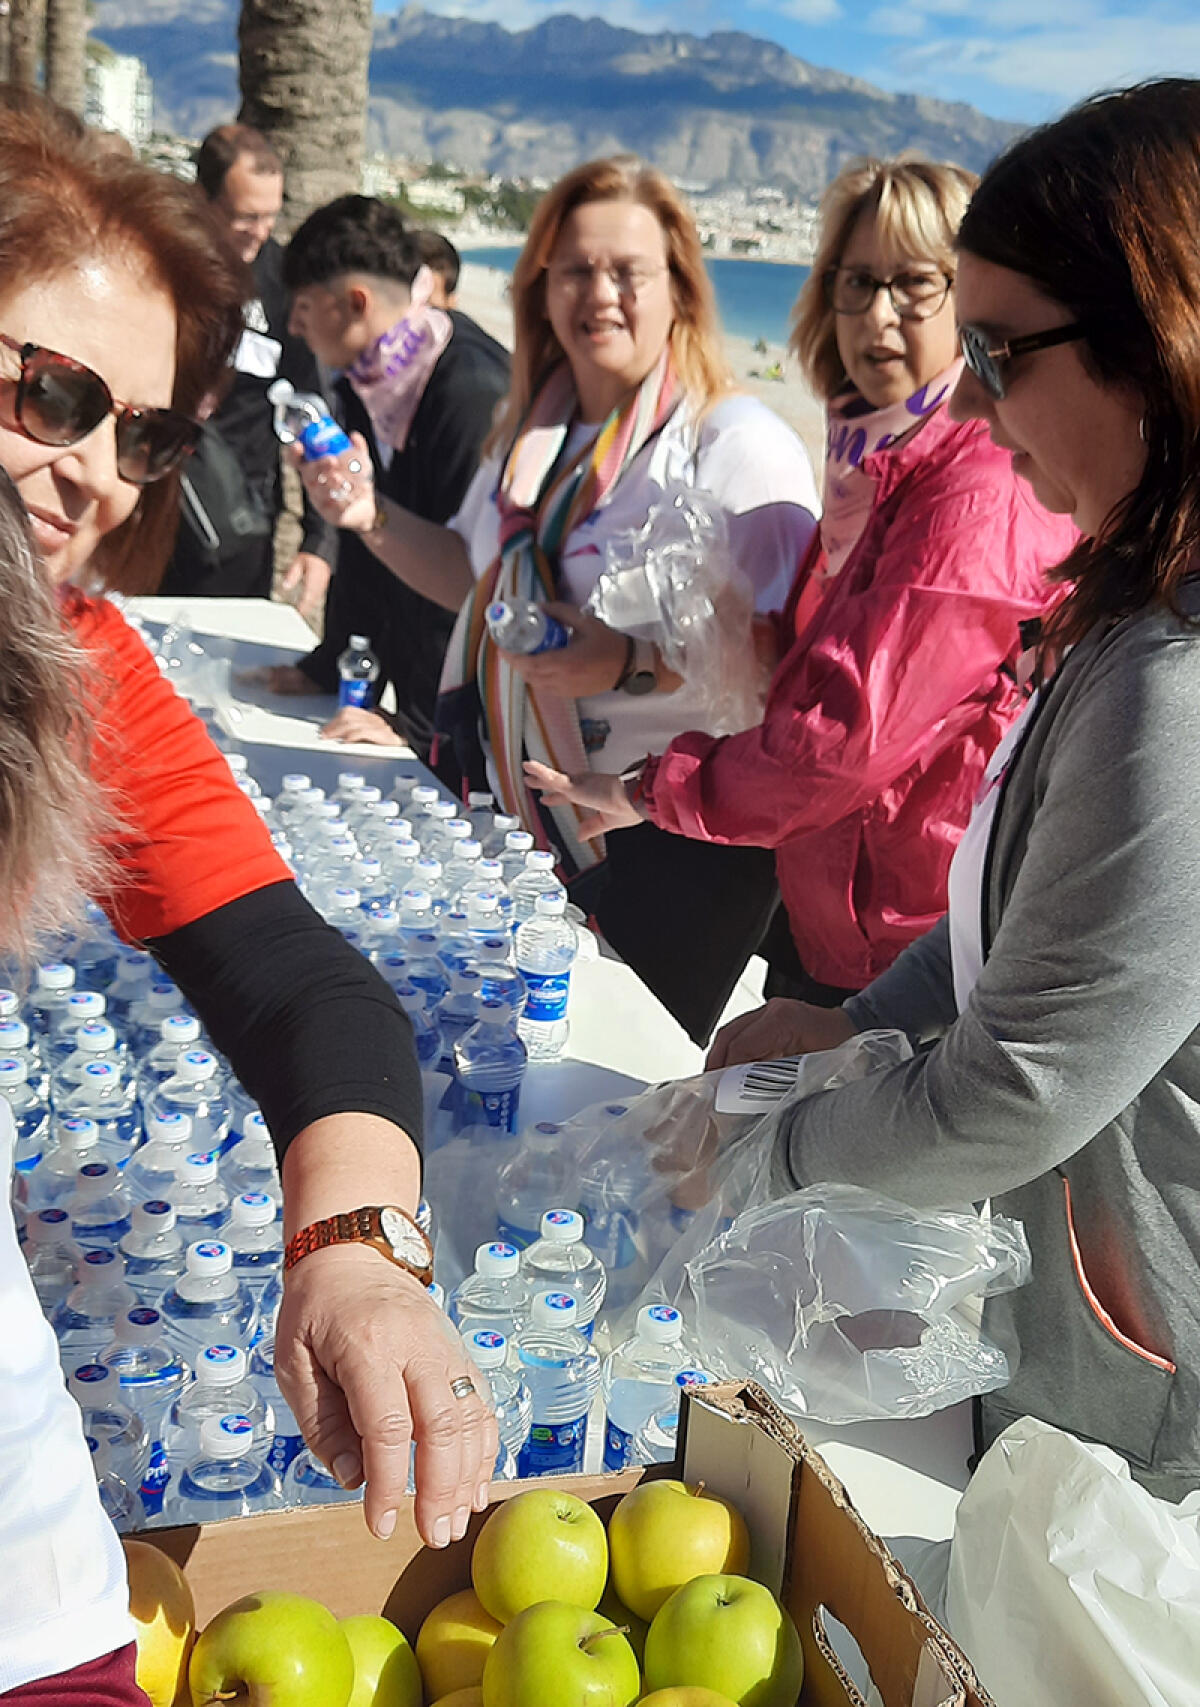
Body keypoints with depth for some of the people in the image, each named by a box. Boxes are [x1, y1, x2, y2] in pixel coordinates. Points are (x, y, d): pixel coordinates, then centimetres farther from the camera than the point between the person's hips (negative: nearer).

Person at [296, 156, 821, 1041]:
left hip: (669, 836, -7)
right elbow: (481, 581, 24)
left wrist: (632, 664, -33)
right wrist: (375, 519, 9)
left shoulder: (738, 444, -14)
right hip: (518, 804, 7)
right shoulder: (534, 429, 11)